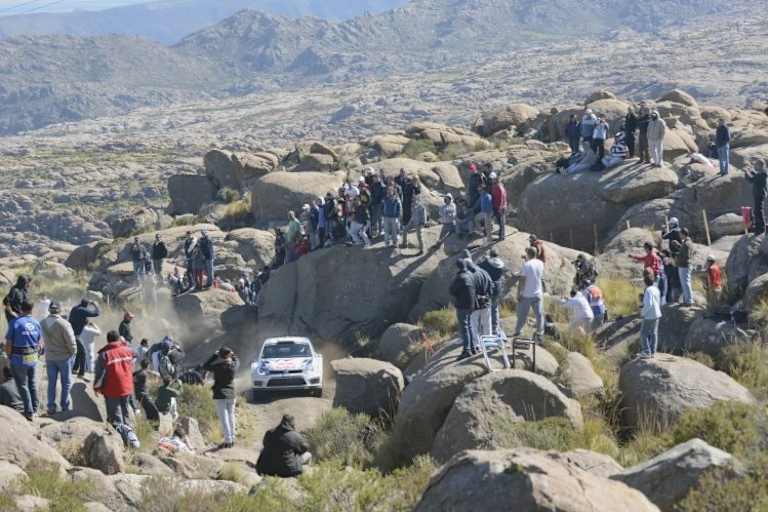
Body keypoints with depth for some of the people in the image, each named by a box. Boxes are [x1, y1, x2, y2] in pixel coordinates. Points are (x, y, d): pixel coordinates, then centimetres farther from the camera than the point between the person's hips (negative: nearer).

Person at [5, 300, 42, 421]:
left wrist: (10, 357, 3)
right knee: (33, 384, 20)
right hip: (33, 360, 5)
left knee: (23, 386, 8)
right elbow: (40, 344, 7)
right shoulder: (36, 323, 0)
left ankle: (29, 413, 10)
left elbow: (8, 344, -14)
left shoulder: (15, 323, -16)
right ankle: (35, 409, 28)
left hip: (19, 360, -5)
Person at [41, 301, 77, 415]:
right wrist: (73, 352, -2)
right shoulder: (63, 324, -21)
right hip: (64, 357, -4)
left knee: (51, 383, 13)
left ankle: (51, 408, 15)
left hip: (49, 357, 4)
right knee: (66, 383, 10)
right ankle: (65, 408, 15)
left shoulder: (43, 323, -6)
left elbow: (44, 339, 3)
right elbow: (71, 341, -18)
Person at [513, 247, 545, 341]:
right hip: (538, 294, 4)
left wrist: (519, 292, -8)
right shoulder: (540, 263, 2)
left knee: (522, 314, 6)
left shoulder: (526, 265, -14)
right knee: (539, 314, 6)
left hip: (527, 294, -4)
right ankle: (539, 334, 6)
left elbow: (522, 280, -15)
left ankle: (518, 332, 13)